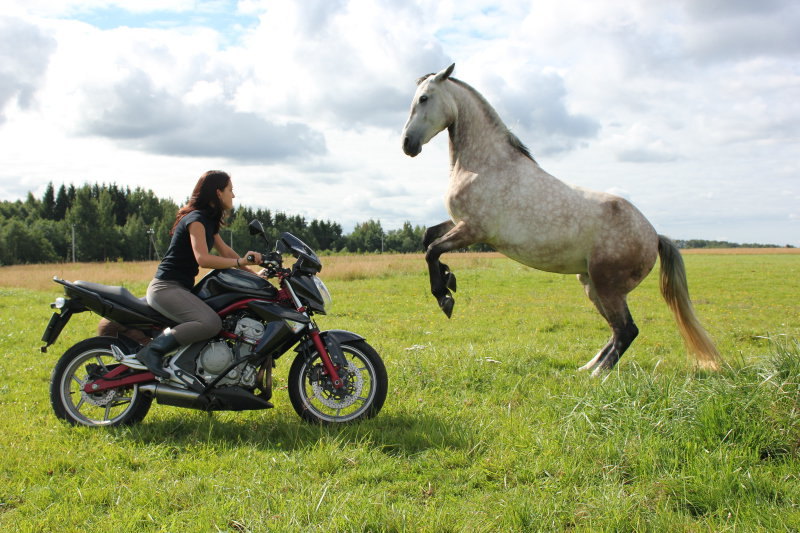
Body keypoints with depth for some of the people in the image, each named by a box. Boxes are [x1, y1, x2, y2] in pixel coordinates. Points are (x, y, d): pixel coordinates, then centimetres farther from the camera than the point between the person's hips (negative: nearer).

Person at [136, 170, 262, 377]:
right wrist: (240, 262, -26)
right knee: (211, 323, -29)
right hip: (166, 288, -10)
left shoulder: (209, 220, 17)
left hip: (181, 288, 10)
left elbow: (225, 251, 19)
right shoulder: (196, 218, -13)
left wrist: (254, 274, 11)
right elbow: (202, 258, -26)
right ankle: (153, 350, -23)